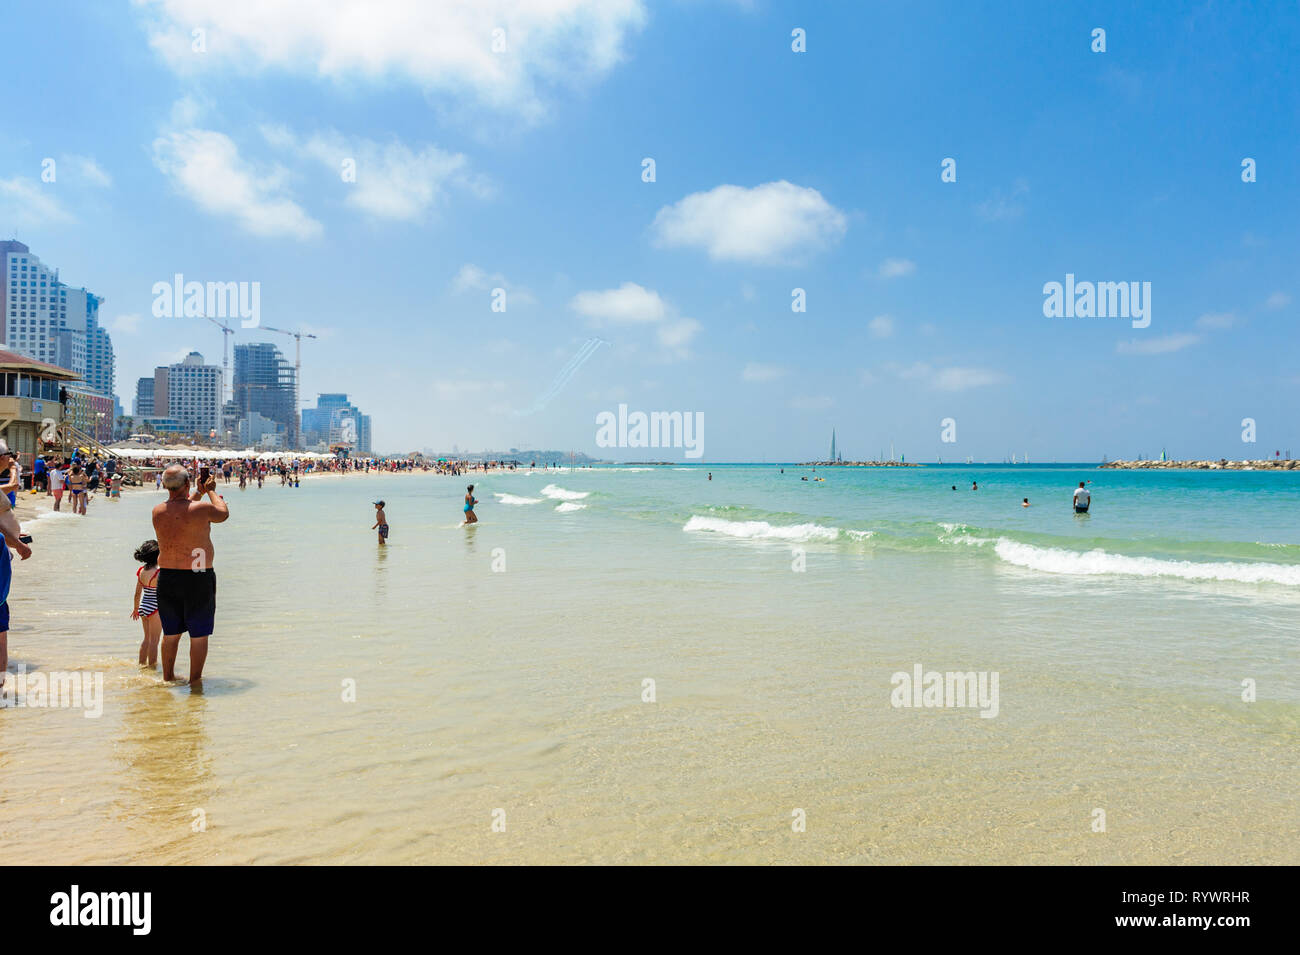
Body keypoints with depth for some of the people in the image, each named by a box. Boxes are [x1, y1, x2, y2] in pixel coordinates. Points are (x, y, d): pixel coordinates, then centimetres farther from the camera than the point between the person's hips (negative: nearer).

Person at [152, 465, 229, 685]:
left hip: (167, 577, 5)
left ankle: (167, 677, 30)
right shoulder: (201, 509, -17)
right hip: (198, 578, -5)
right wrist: (211, 490, 18)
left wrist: (200, 491, 27)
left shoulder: (158, 512, -1)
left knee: (170, 633, 19)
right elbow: (223, 513, 5)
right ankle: (195, 680, 15)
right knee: (199, 634, 8)